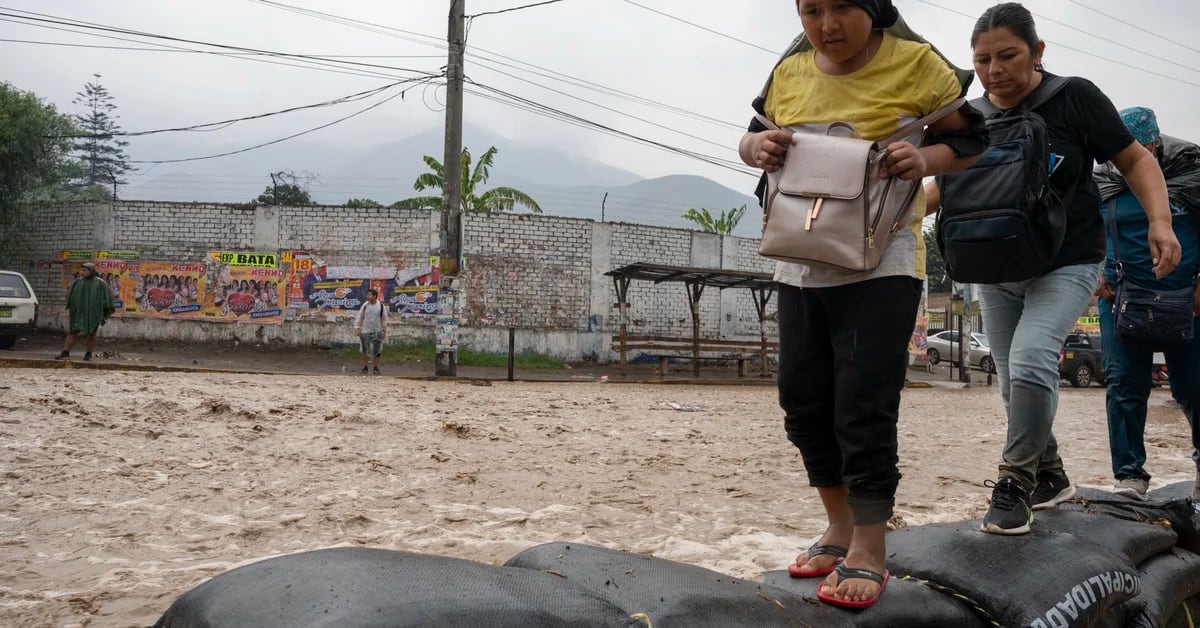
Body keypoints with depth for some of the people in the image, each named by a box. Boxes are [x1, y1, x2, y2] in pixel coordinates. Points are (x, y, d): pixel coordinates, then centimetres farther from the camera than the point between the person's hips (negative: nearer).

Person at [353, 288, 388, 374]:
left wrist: (384, 330, 3)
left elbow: (384, 318, 5)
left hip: (377, 331, -1)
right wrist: (357, 328, -1)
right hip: (365, 331, 1)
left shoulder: (381, 306, -2)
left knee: (377, 351, 1)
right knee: (365, 351, 5)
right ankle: (365, 368, 15)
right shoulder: (365, 305, 0)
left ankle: (376, 368, 11)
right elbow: (359, 317, 5)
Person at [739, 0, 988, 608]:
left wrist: (928, 159, -20)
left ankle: (868, 552, 5)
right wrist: (756, 148, -8)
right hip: (798, 266, 5)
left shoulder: (915, 64, -7)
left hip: (880, 265, -5)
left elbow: (971, 138, 1)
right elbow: (753, 135, 17)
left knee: (864, 408, -8)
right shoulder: (789, 73, 5)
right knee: (803, 401, 8)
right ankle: (840, 528, 25)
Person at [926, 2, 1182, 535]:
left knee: (1030, 363, -25)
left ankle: (1017, 482, -8)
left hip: (1066, 265, -5)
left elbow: (1134, 160, -4)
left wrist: (1159, 220, -19)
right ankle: (1050, 477, 31)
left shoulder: (1074, 97, -11)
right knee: (1015, 387, 9)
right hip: (996, 271, 5)